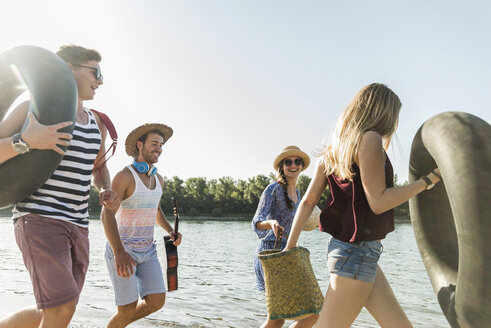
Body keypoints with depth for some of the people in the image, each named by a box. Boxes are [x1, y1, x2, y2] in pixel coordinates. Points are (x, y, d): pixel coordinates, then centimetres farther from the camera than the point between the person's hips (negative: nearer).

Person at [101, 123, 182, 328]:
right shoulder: (124, 176, -17)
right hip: (121, 249, -7)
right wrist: (119, 252, -41)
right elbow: (107, 215, -28)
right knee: (129, 310, -6)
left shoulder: (158, 179, 7)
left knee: (156, 302, -1)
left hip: (146, 250, 7)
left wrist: (170, 231, 4)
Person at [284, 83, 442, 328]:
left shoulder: (335, 148, 14)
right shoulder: (369, 139, -11)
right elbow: (378, 202, -18)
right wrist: (429, 179, -10)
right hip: (357, 251, -10)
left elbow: (308, 200, 10)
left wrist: (291, 245, 12)